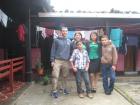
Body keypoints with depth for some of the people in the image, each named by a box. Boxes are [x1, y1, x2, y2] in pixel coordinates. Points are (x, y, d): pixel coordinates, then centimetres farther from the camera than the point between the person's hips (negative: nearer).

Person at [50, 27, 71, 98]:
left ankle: (65, 88, 26)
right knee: (55, 76, -6)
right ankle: (54, 91, 2)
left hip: (66, 61, 4)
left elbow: (70, 51, 16)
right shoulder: (56, 40, 1)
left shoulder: (69, 41, 12)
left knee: (65, 76, 11)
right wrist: (52, 60, -7)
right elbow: (53, 50, -1)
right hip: (57, 60, -3)